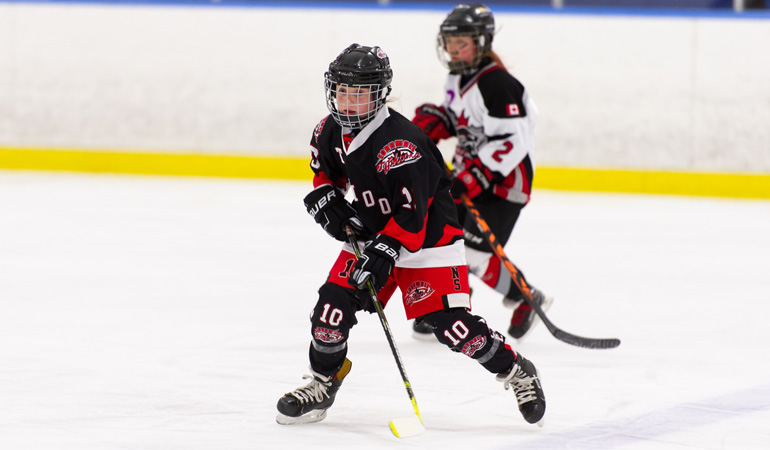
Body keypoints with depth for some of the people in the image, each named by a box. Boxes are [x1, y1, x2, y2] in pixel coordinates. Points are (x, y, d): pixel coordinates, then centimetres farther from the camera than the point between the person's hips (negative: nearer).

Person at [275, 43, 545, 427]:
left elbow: (412, 213, -30)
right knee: (335, 303, -6)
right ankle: (321, 385, 14)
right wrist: (326, 200, -2)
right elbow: (325, 172, 17)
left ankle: (516, 372, 7)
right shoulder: (331, 131, -4)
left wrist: (386, 252, -35)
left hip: (429, 236, -7)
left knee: (451, 324, -13)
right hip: (370, 233, 7)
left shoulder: (400, 143, -29)